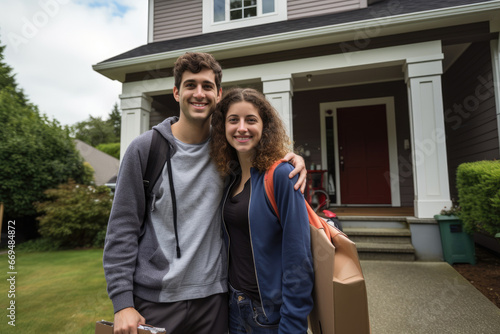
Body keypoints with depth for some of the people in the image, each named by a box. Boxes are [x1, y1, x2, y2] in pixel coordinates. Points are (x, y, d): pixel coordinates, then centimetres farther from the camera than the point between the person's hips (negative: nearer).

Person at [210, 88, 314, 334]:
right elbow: (234, 247, 7)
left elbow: (298, 260, -19)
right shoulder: (231, 177, 0)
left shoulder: (281, 175, -19)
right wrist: (233, 300, 7)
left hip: (271, 313, -6)